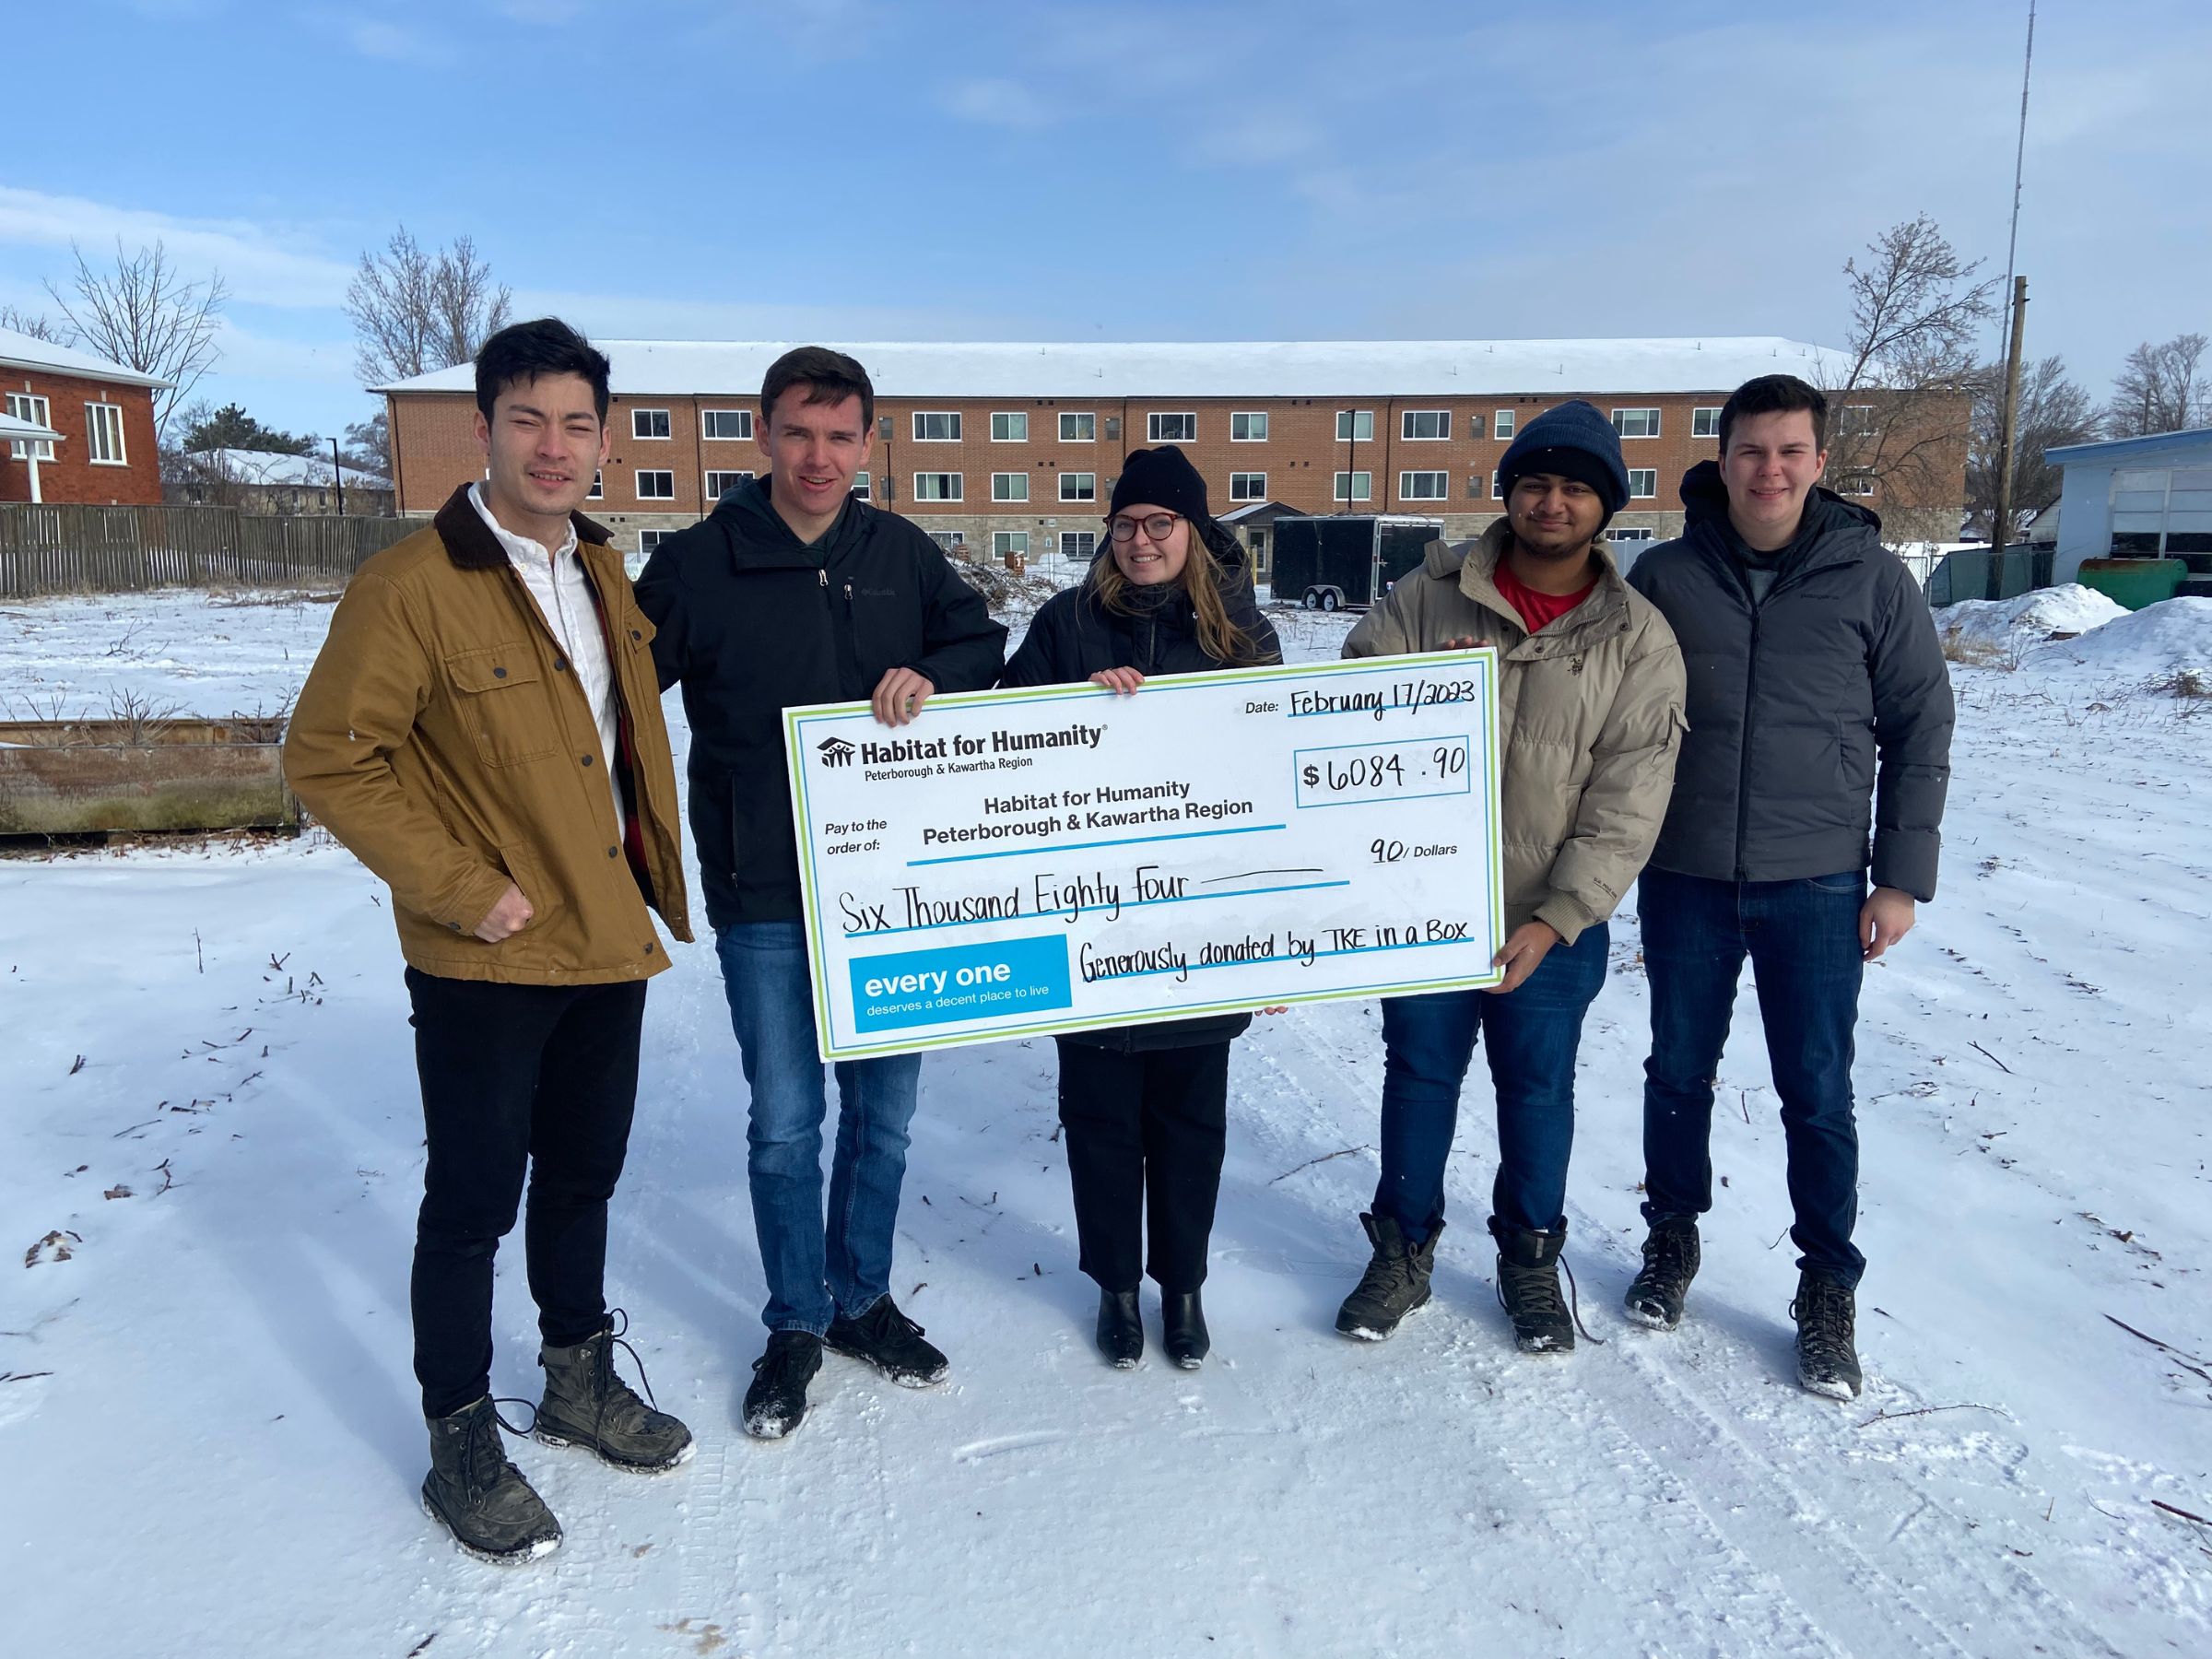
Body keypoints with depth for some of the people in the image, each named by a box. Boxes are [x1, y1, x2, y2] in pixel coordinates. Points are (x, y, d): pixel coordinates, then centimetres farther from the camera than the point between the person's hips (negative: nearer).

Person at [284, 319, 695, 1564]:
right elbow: (327, 757, -16)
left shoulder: (602, 571, 6)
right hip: (486, 960, -7)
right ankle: (462, 1439, 26)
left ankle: (581, 1380, 39)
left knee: (584, 1173, 20)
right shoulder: (411, 585, -16)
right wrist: (459, 886, -18)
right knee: (475, 1198, 7)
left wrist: (650, 860, 11)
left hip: (609, 939, 7)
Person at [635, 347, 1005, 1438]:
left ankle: (863, 1298, 35)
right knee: (785, 1123, 6)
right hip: (764, 899, -3)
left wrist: (933, 675, -10)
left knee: (883, 1111, 14)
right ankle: (796, 1324, 27)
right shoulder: (697, 562, -5)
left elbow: (987, 643, 12)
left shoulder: (901, 553, 4)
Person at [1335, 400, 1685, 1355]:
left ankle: (1530, 1259, 37)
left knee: (1538, 1091, 15)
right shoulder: (1429, 597, -5)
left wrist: (1553, 920, -17)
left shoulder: (1639, 641, -6)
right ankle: (1403, 1252, 33)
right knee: (1419, 1077, 14)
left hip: (1553, 925, 0)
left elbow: (1624, 808, -9)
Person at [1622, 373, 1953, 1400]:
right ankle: (1672, 1238, 33)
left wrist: (1902, 877, -2)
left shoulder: (1872, 578, -1)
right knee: (1678, 1073, 13)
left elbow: (1920, 732, 2)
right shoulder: (1663, 576, 0)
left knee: (1817, 1093, 5)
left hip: (1817, 887, -1)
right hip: (1683, 880, 1)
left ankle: (1829, 1288, 22)